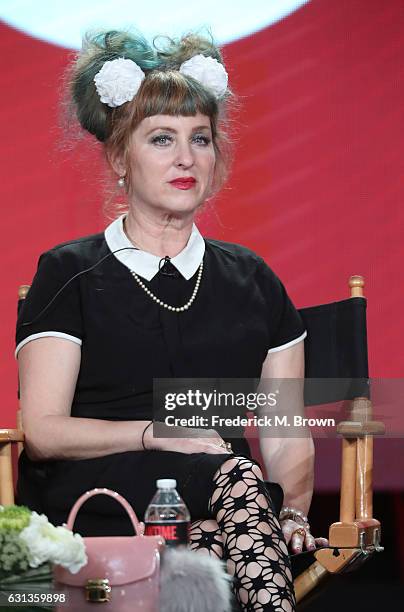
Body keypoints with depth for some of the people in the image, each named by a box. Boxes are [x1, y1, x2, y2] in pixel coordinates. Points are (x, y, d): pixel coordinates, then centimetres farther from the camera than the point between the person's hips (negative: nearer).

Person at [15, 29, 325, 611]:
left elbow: (288, 436, 13)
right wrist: (158, 433, -15)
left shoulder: (252, 280, 19)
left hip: (220, 499, 3)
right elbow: (43, 431, -1)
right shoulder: (69, 274, 9)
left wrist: (293, 514, -8)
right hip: (97, 501, -3)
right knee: (235, 477, -34)